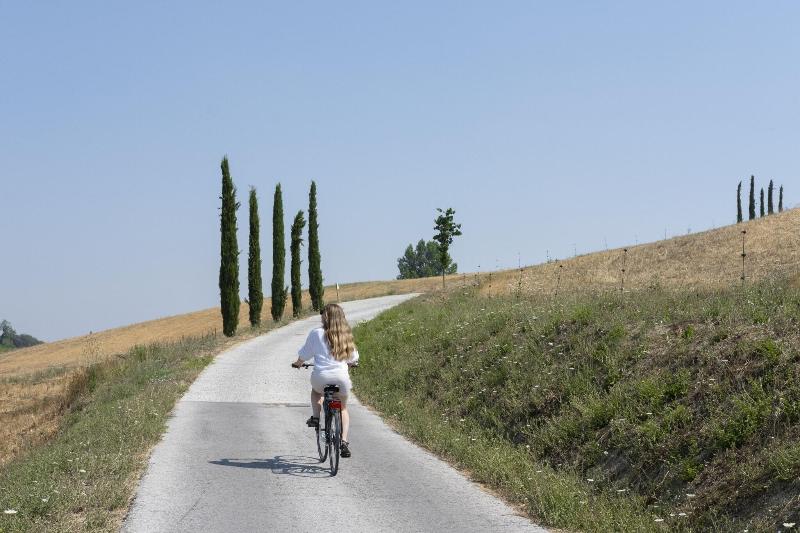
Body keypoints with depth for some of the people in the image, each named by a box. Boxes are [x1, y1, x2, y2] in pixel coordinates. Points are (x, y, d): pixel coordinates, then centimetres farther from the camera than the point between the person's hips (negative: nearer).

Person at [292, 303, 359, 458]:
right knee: (343, 409, 23)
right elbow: (353, 358, 21)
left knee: (316, 390, 36)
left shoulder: (316, 333, -1)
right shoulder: (346, 335, 9)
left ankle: (315, 417, 18)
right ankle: (344, 441, 8)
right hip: (342, 377, 2)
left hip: (321, 377, -2)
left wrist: (298, 363, 29)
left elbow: (304, 355, 7)